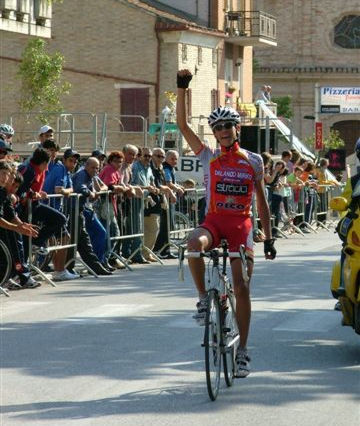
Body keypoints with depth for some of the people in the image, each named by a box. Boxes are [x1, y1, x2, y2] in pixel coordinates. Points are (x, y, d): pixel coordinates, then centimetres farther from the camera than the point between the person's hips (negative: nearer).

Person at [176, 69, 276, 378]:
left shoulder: (254, 162, 6)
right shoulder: (208, 157, 4)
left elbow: (262, 201, 11)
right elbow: (183, 125, -4)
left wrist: (268, 238, 8)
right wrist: (182, 88, -12)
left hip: (241, 225, 0)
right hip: (214, 222, 0)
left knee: (242, 287, -4)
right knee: (194, 244, -36)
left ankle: (243, 349, 7)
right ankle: (204, 298, -14)